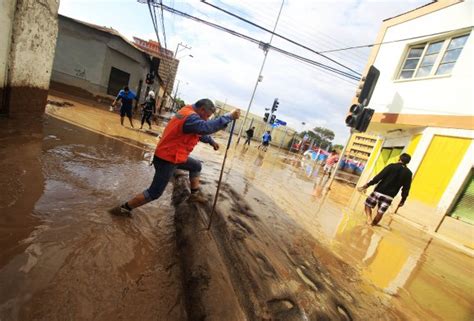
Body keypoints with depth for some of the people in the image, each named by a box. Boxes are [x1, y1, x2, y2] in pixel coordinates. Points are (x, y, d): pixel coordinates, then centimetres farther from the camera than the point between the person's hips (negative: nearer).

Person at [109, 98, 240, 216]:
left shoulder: (188, 111, 9)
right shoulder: (190, 117, -24)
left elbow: (200, 132, 23)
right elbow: (207, 127, -41)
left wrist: (211, 141, 27)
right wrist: (229, 116, -34)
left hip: (173, 156, 11)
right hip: (167, 160, -11)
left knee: (196, 166, 22)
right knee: (154, 192, -1)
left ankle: (195, 194, 28)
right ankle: (124, 208, 14)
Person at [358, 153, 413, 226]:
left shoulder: (392, 166, -6)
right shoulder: (408, 173, 5)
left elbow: (379, 177, -12)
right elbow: (406, 188, 6)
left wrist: (367, 185, -10)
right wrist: (403, 200, 15)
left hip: (379, 192, -3)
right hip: (390, 196, 3)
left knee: (368, 204, 14)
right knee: (380, 213, 11)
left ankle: (369, 218, -8)